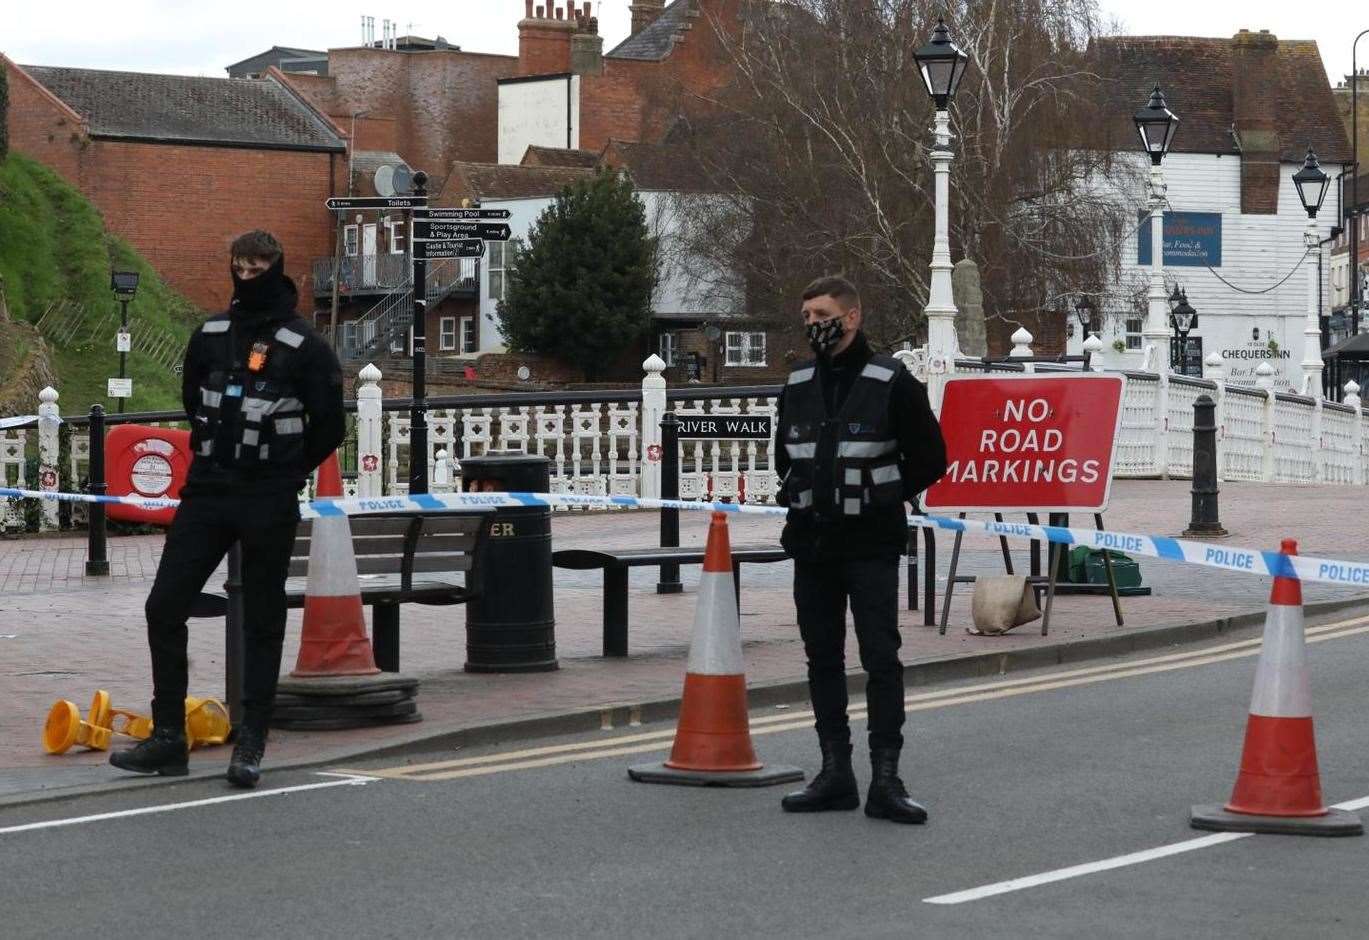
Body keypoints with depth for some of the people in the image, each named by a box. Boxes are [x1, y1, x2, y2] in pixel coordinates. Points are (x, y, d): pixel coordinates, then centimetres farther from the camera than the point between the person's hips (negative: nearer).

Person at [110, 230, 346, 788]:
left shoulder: (304, 347, -5)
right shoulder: (210, 336, 9)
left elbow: (329, 426, 0)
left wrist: (286, 471, 5)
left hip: (269, 505, -5)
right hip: (206, 492, 5)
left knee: (263, 622, 2)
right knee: (164, 606, -1)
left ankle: (251, 746, 6)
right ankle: (168, 736, 6)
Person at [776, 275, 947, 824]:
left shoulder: (890, 383, -5)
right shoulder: (797, 386, 10)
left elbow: (930, 459, -1)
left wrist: (884, 498, -1)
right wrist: (798, 496, 11)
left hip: (870, 546, -5)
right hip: (810, 544, 6)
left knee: (881, 658, -7)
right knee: (822, 660, 8)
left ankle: (885, 779, -7)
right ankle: (835, 773, 15)